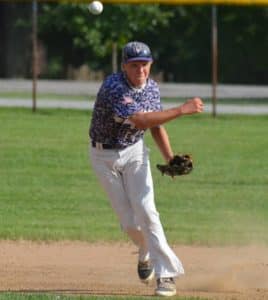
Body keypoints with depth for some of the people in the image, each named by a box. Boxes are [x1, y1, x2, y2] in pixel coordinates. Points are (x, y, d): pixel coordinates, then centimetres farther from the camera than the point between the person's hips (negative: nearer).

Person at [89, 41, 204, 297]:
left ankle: (166, 274, -16)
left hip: (134, 152, 3)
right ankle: (146, 254, 31)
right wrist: (181, 110, -39)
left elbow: (156, 125, 7)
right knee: (128, 221, -1)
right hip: (104, 156, -3)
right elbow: (139, 121, -39)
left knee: (145, 209, -15)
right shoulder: (114, 87, -28)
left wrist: (170, 158, -7)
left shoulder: (152, 88, -6)